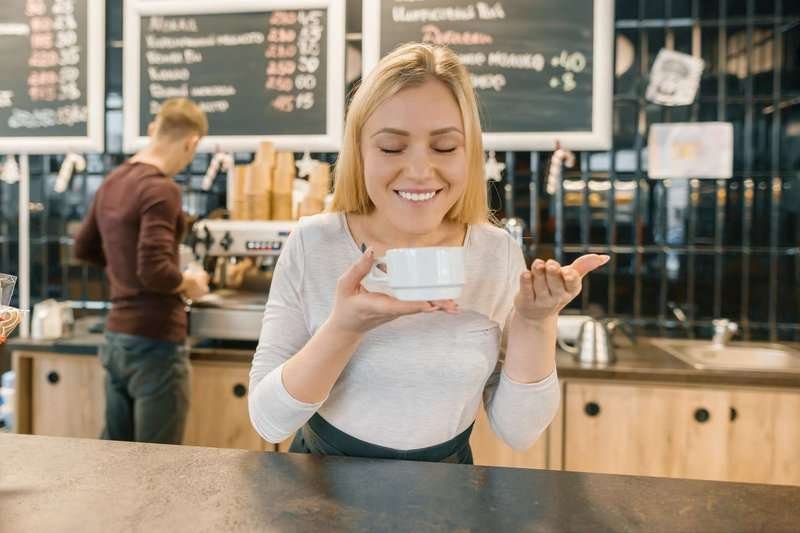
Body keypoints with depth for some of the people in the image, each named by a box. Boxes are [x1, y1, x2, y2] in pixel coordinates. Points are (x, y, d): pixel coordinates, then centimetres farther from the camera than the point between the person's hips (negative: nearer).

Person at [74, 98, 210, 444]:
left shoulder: (112, 182, 10)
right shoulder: (161, 189, -17)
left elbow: (83, 248, 22)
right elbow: (156, 271, -26)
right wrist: (189, 284, -8)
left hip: (116, 338, 9)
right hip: (154, 342, -8)